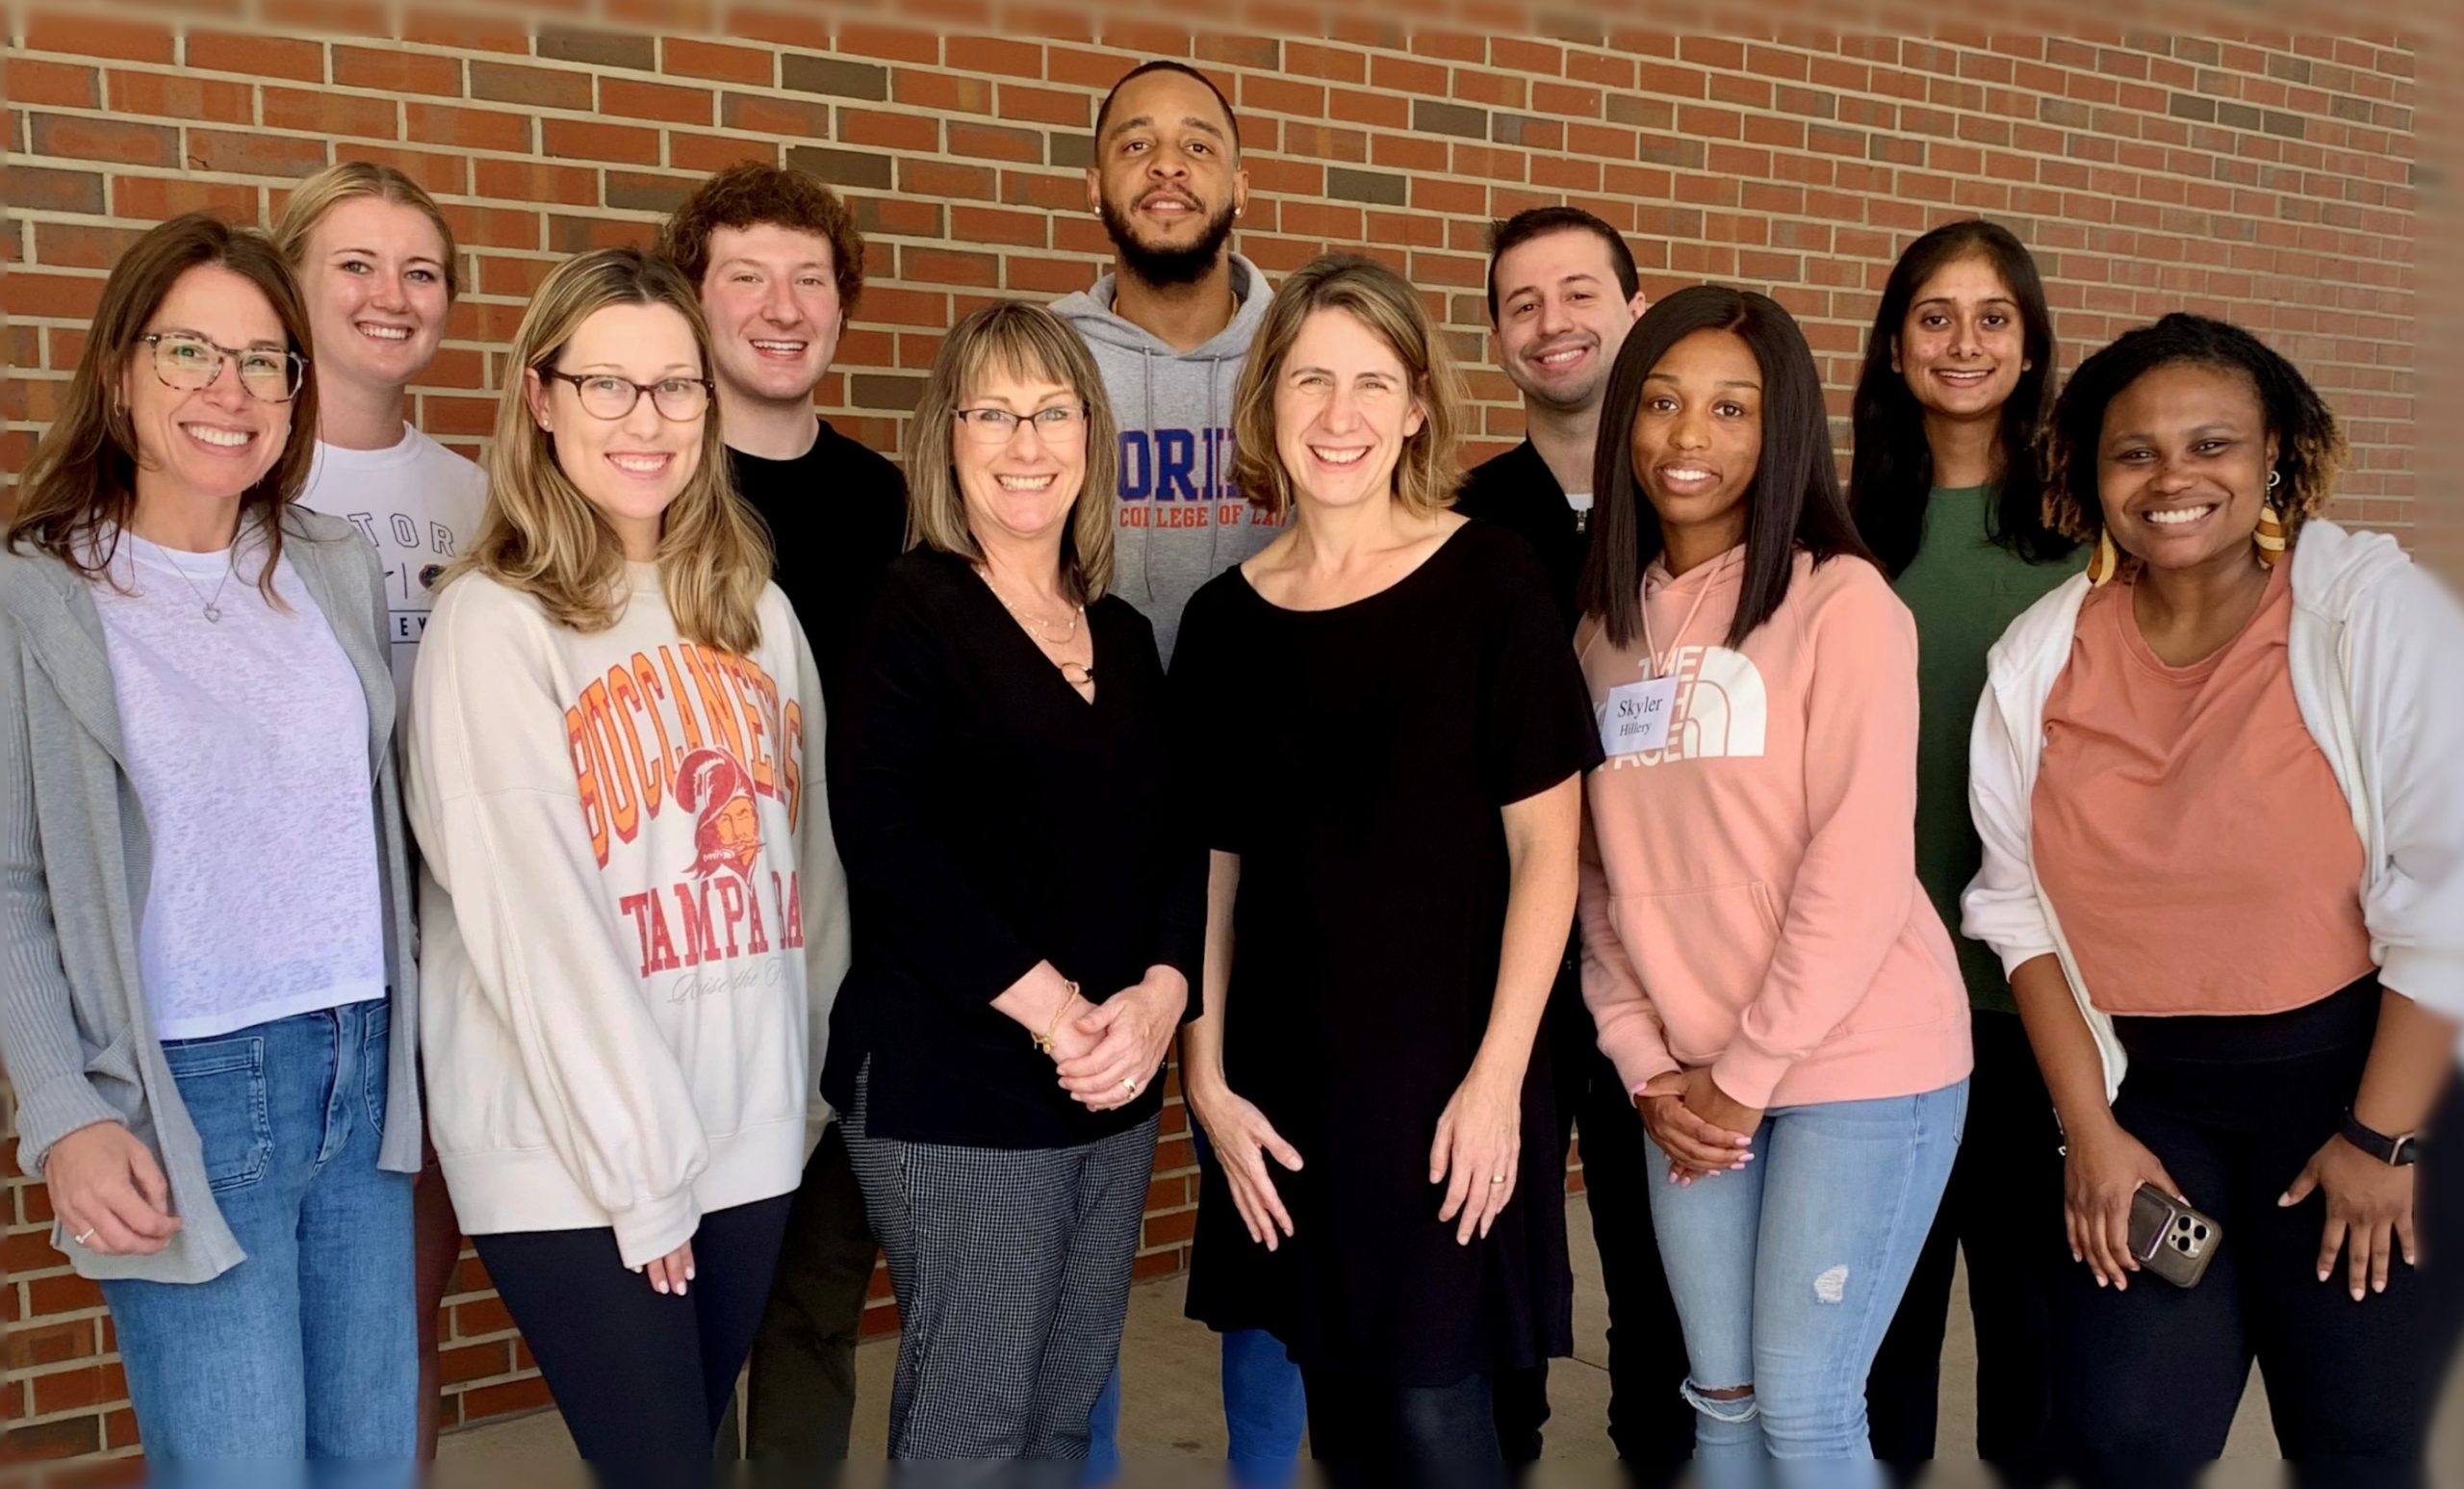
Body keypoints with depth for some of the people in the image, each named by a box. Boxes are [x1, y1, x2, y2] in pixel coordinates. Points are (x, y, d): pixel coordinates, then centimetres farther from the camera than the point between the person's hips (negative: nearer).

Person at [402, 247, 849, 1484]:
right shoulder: (493, 622, -11)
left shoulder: (750, 604, 7)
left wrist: (821, 1061, 4)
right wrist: (638, 1165, -14)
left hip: (751, 1132, 5)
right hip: (569, 1154, -5)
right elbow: (531, 918, -14)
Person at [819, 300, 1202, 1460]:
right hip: (953, 1086, -6)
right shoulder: (908, 616, -6)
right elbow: (888, 847, -17)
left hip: (1117, 1087, 6)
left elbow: (1179, 838, 10)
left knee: (1070, 1406, 15)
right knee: (971, 1418, 2)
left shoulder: (1122, 634, 12)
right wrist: (1048, 1008, -17)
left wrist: (1161, 993, -8)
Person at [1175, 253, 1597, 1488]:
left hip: (1445, 1078, -3)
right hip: (1285, 1085, 4)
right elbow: (1209, 863, 8)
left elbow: (1545, 842, -7)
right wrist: (1206, 1079, 3)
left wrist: (1496, 1074, -12)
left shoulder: (1488, 580, -6)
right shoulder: (1226, 616, 4)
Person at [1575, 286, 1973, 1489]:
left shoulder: (1842, 602, -10)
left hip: (1856, 1066, -5)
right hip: (1692, 1084, 5)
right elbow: (1603, 872, 7)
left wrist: (1745, 1073, -12)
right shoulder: (1608, 629, 7)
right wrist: (1646, 1067, -1)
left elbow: (1861, 870, -16)